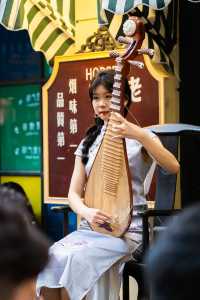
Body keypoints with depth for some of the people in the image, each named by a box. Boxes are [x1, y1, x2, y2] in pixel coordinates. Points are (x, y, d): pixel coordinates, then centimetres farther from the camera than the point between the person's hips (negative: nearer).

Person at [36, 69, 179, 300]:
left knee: (75, 260, -28)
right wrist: (87, 212, -14)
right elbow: (74, 193, 9)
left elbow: (173, 166, -21)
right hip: (90, 227, 5)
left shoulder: (140, 137, -2)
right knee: (50, 258, -22)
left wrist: (140, 135, -35)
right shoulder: (88, 142, 13)